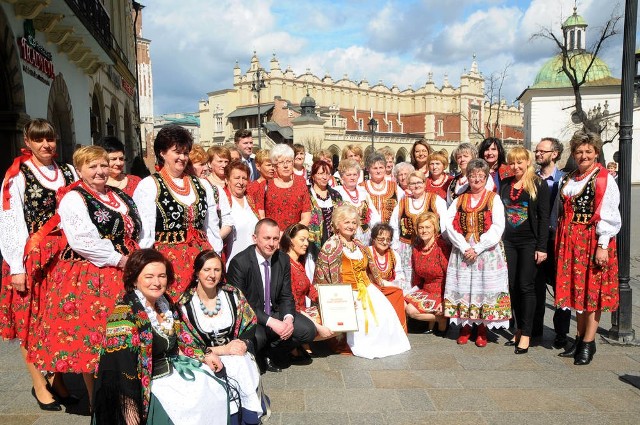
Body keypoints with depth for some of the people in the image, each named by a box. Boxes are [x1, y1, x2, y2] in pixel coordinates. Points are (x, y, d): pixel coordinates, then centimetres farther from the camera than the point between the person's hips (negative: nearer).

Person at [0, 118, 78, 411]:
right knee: (32, 320, 3)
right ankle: (39, 385, 16)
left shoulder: (68, 173, 11)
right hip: (32, 257, -3)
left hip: (63, 255, 4)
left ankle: (57, 379, 21)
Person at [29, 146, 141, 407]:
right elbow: (84, 241, -18)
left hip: (123, 271, 7)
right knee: (91, 330, -1)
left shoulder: (119, 196, 16)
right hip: (88, 276, -6)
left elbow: (135, 231, 22)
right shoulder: (73, 199, -6)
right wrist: (118, 259, -16)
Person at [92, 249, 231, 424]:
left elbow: (182, 334, 16)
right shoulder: (125, 314, -22)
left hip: (173, 373, 8)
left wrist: (205, 354, 11)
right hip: (145, 386, -8)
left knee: (216, 391, 7)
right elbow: (121, 368, -25)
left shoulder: (165, 303, 1)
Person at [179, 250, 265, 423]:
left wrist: (243, 343, -16)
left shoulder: (233, 294, 3)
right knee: (240, 366, -31)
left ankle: (251, 417, -7)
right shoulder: (185, 304, -6)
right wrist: (222, 350, -17)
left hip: (238, 352, 3)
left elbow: (250, 324, 6)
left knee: (246, 368, -30)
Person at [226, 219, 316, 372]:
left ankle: (269, 354, 8)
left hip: (274, 312, 6)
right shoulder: (239, 262, -19)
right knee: (256, 338, -36)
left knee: (308, 330, -12)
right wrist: (270, 322, -27)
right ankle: (259, 358, 1)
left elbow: (286, 296, 4)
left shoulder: (283, 259, -1)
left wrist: (288, 318, -18)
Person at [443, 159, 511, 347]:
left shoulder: (494, 199, 3)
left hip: (487, 252, -2)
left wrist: (477, 248, -14)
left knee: (484, 287, -1)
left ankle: (482, 329, 12)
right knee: (463, 287, 3)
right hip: (462, 251, 2)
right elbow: (450, 225, 0)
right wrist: (464, 247, -12)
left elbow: (498, 228, -8)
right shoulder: (459, 200, 11)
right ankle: (465, 327, 16)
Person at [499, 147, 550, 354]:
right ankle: (519, 328, 19)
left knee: (526, 286, -3)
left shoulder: (539, 184, -3)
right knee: (512, 286, 7)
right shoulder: (504, 184, 10)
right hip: (508, 242, 4)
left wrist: (542, 247, -11)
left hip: (529, 242, -4)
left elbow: (543, 217, -6)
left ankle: (526, 334, 5)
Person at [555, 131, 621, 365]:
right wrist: (560, 240, 12)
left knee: (592, 290, -1)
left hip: (593, 241, -6)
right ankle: (581, 337, 22)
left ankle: (588, 342, 7)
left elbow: (609, 216, -11)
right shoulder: (568, 179, 13)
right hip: (570, 241, 6)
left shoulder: (604, 180, -6)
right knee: (577, 289, 11)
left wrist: (602, 246, -16)